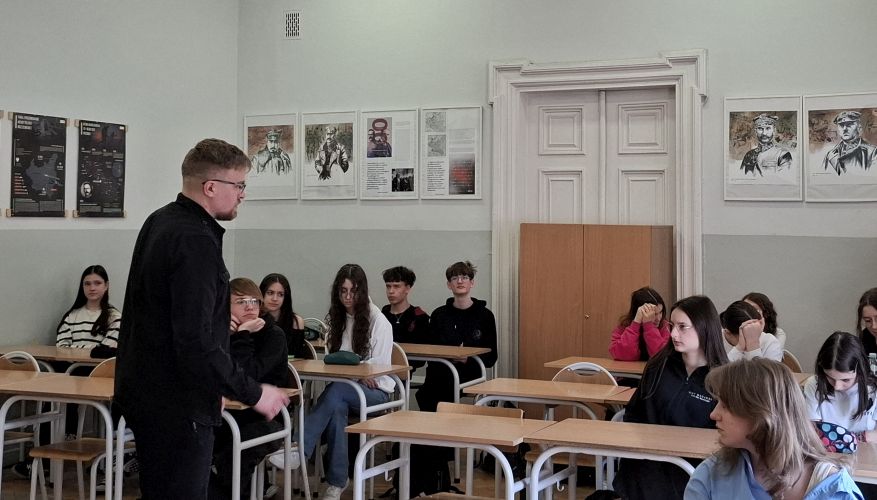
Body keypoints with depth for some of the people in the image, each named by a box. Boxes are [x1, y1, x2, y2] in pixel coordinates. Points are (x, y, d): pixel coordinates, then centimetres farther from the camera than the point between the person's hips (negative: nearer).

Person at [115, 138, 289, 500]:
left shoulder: (160, 222, 10)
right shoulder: (196, 242, -22)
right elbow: (197, 343, -28)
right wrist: (253, 394, -19)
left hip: (145, 392, 10)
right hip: (176, 405, -10)